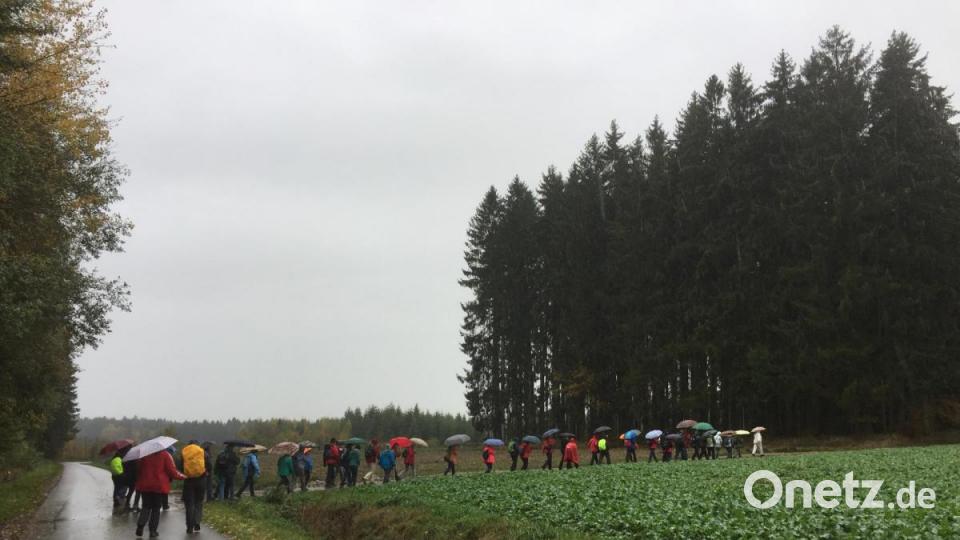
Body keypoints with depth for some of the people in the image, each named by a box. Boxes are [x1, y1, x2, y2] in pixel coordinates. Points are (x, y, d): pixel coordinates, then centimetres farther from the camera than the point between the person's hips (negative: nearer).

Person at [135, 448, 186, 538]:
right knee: (156, 509, 8)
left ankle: (140, 526, -7)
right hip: (160, 486, -3)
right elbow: (172, 471, -9)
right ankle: (153, 531, 7)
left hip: (145, 486, 3)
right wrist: (182, 476, 6)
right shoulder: (166, 455, -7)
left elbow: (139, 470, 11)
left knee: (146, 507, 13)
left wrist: (139, 482, 25)